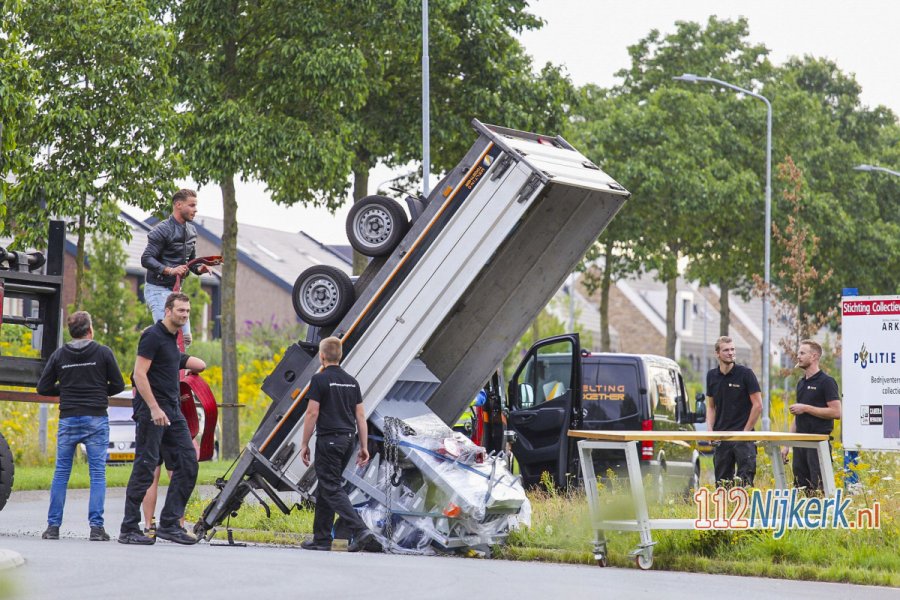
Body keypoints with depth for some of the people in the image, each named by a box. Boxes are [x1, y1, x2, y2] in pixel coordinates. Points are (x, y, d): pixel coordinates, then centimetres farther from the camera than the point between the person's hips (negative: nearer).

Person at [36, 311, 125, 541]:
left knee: (61, 473, 9)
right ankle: (96, 527, -5)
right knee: (97, 473, 1)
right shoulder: (103, 353, -1)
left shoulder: (59, 355, 4)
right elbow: (118, 385, 2)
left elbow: (43, 388, 5)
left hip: (68, 419, 2)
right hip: (96, 419, -2)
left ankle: (53, 525, 7)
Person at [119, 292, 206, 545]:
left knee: (188, 463, 2)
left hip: (172, 411, 9)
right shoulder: (153, 336, -9)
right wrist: (154, 409, -22)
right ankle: (129, 529, 0)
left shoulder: (172, 340, 17)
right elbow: (139, 375, -18)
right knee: (145, 468, -6)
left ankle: (169, 524, 5)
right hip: (151, 410, -9)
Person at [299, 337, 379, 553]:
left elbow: (312, 413, -12)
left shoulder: (320, 379, -9)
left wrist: (305, 444, -5)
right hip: (348, 440, 7)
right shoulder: (351, 381, 11)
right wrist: (364, 447, 12)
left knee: (332, 489, -7)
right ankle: (321, 538, 16)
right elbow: (360, 416, 10)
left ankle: (360, 531, -21)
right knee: (325, 487, 16)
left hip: (329, 440, -7)